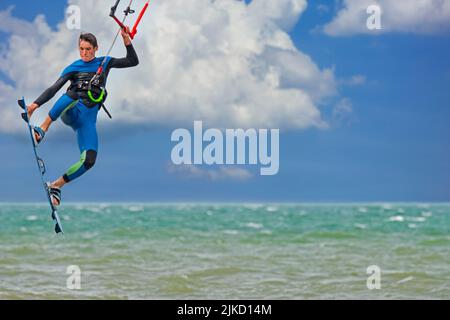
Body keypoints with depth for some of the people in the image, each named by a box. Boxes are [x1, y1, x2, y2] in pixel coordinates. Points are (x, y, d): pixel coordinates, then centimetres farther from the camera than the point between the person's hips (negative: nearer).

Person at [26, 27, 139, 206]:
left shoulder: (105, 62, 16)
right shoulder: (73, 68, 11)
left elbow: (133, 62, 13)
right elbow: (54, 88, 3)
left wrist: (126, 40, -2)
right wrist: (36, 104, -12)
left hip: (88, 119, 1)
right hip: (71, 113, -1)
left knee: (89, 161, -20)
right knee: (72, 94, -40)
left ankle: (56, 185, -3)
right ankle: (42, 130, -38)